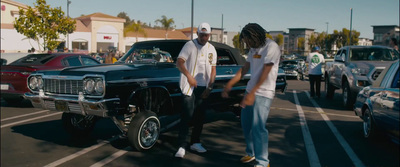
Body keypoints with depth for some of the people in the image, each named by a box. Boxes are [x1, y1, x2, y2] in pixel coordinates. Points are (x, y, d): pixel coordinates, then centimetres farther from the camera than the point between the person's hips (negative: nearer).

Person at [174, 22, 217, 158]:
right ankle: (182, 146, -7)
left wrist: (209, 87, 0)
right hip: (189, 86, -5)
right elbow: (179, 63, -14)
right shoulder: (190, 45, -5)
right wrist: (189, 76, -29)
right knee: (187, 115, -11)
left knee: (200, 116, 10)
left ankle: (195, 143, 24)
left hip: (203, 87, 5)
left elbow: (213, 69, 11)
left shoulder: (211, 49, 11)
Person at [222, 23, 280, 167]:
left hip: (263, 94, -8)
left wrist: (252, 93, -23)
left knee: (258, 127, -9)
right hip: (251, 91, 8)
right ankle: (251, 153, 32)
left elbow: (265, 73, -19)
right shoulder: (254, 49, 12)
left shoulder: (271, 47, -14)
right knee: (246, 124, 14)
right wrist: (229, 84, 10)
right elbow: (245, 68, 14)